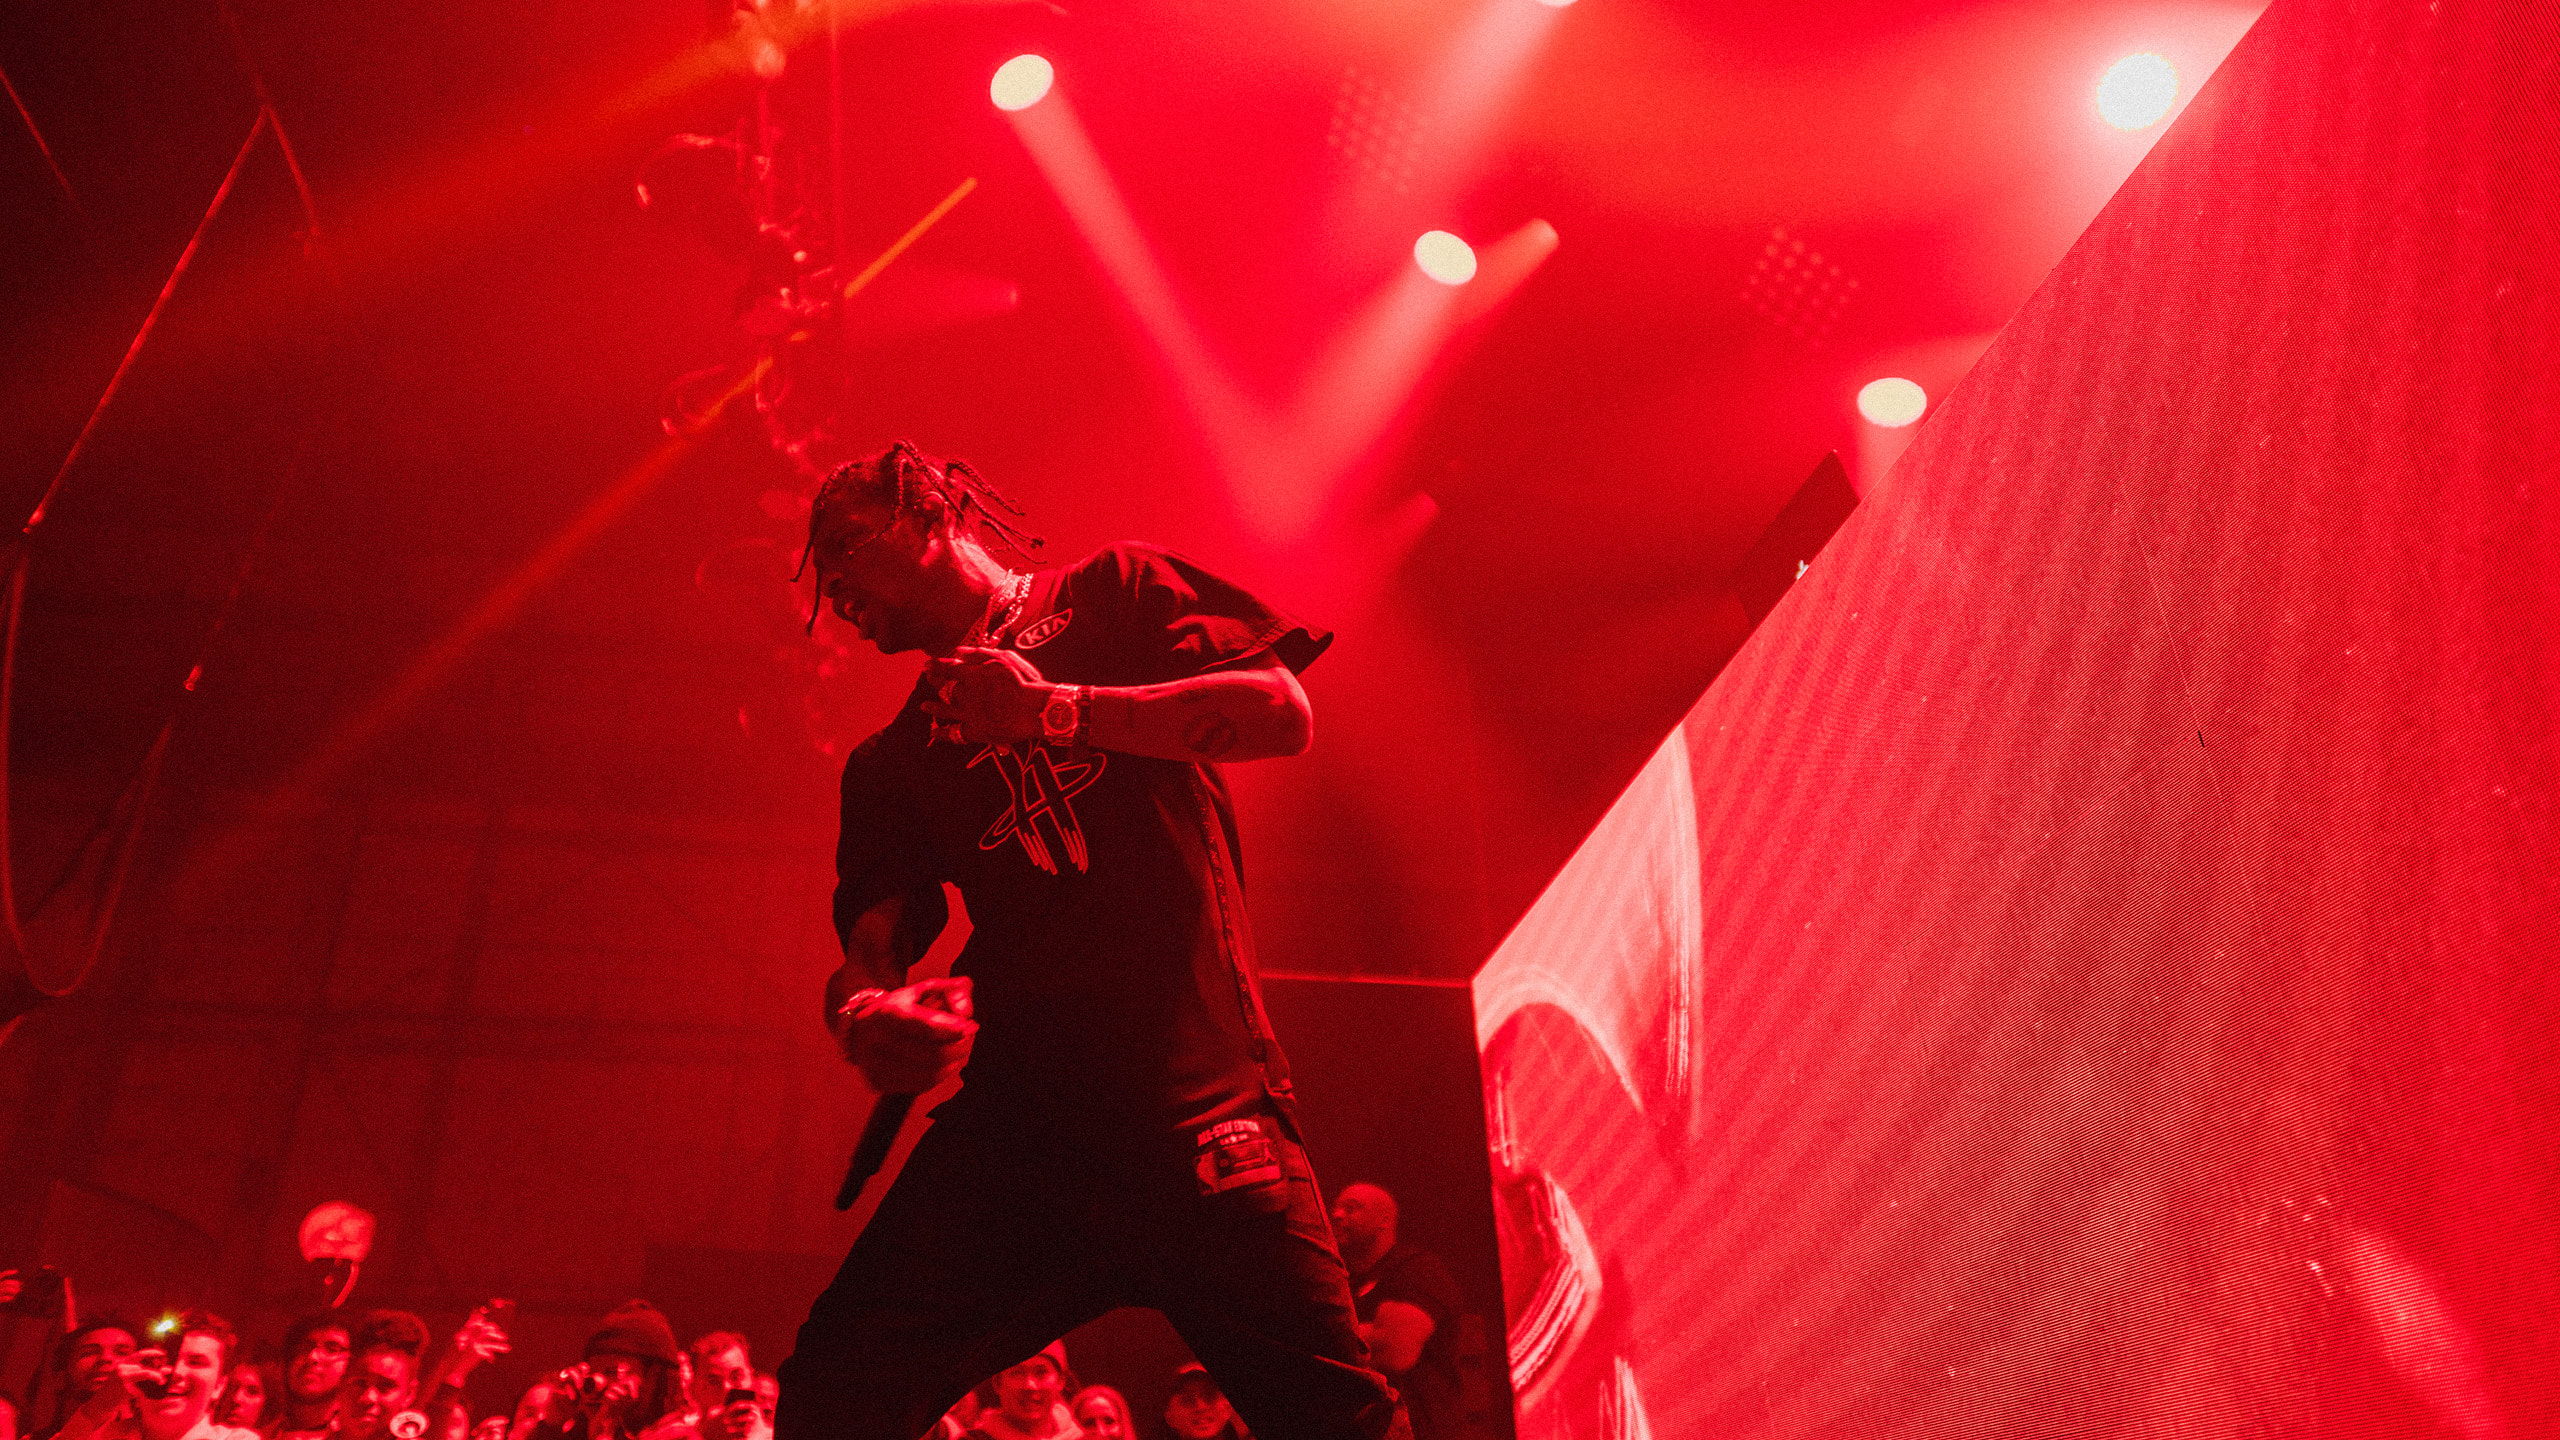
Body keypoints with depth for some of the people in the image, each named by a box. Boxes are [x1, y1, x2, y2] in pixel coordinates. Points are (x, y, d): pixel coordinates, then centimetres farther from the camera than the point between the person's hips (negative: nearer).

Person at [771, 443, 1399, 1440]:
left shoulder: (1112, 592, 17)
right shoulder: (891, 761, 24)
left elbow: (1283, 714, 1)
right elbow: (871, 942, 11)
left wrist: (1058, 709, -3)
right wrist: (866, 1013, -14)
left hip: (1197, 1088, -3)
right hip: (1014, 1109, 3)